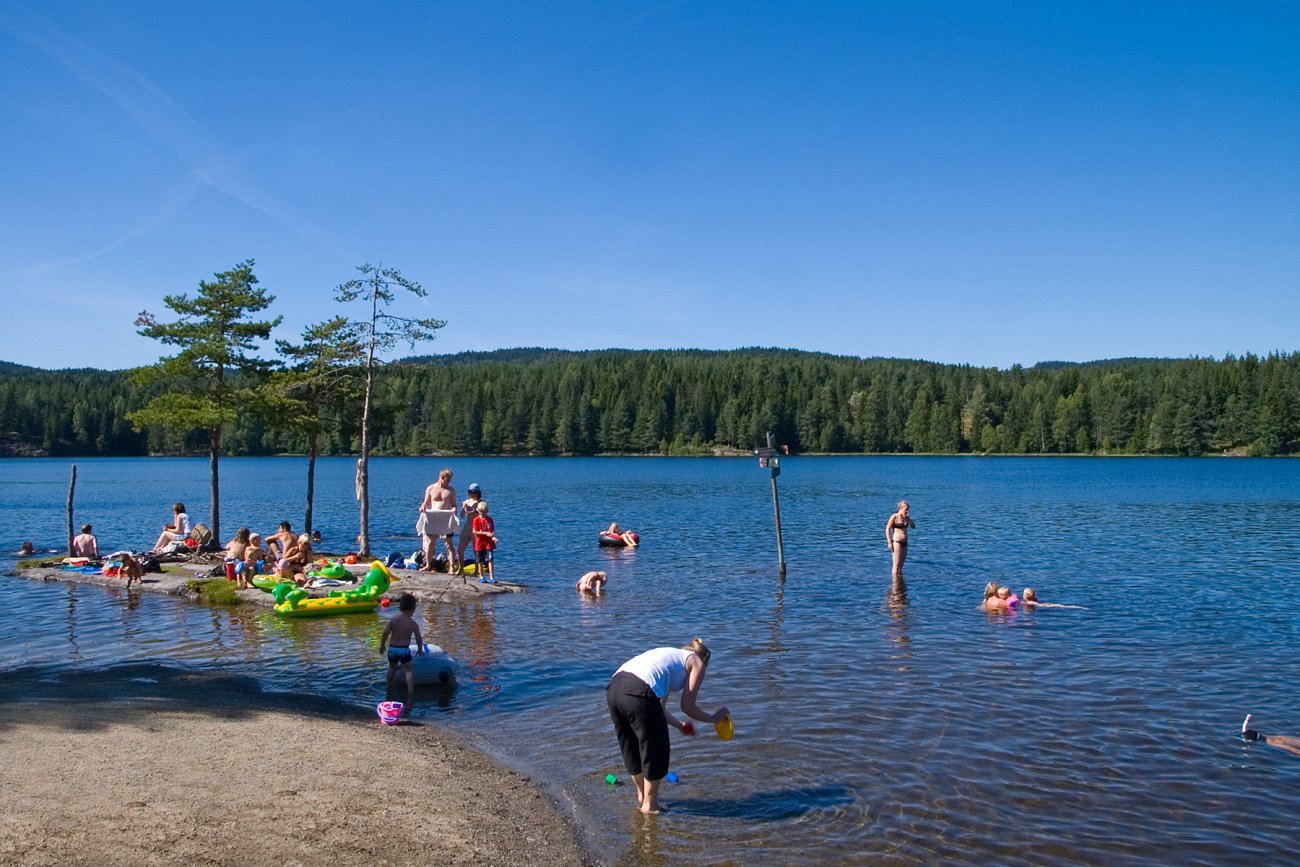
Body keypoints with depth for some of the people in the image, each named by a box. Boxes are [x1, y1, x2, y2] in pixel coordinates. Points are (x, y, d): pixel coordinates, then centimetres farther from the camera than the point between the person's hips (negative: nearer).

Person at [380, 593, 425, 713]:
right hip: (404, 649, -3)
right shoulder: (413, 623, -8)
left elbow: (385, 633, -5)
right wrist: (420, 650, 14)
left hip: (392, 648, 3)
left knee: (392, 667, 27)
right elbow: (419, 639, -3)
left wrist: (382, 645, 9)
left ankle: (389, 687, 39)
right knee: (409, 670, 8)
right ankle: (410, 692, -2)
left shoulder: (394, 619, -4)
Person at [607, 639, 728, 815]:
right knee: (655, 752, 15)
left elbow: (658, 707, 36)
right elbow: (687, 706, 9)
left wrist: (679, 725, 50)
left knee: (632, 748, 27)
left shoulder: (672, 655, 35)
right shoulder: (697, 663, 16)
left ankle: (642, 796, 46)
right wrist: (713, 718, 25)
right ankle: (649, 804, 30)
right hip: (639, 694, -8)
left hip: (613, 687, 8)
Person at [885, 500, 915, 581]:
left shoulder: (906, 517, 10)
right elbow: (887, 529, -9)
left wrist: (908, 519, -6)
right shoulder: (894, 517, -9)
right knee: (896, 565, -5)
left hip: (904, 543, 7)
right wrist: (889, 542, -15)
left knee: (901, 565, 12)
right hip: (897, 542, -7)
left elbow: (913, 526, 11)